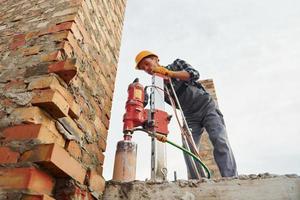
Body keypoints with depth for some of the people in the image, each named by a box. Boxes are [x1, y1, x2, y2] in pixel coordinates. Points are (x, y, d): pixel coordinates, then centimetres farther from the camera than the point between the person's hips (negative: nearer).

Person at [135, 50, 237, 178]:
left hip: (206, 106, -3)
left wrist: (169, 73, -24)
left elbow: (194, 74, -14)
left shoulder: (177, 64, 4)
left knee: (220, 141, -20)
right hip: (190, 116, 3)